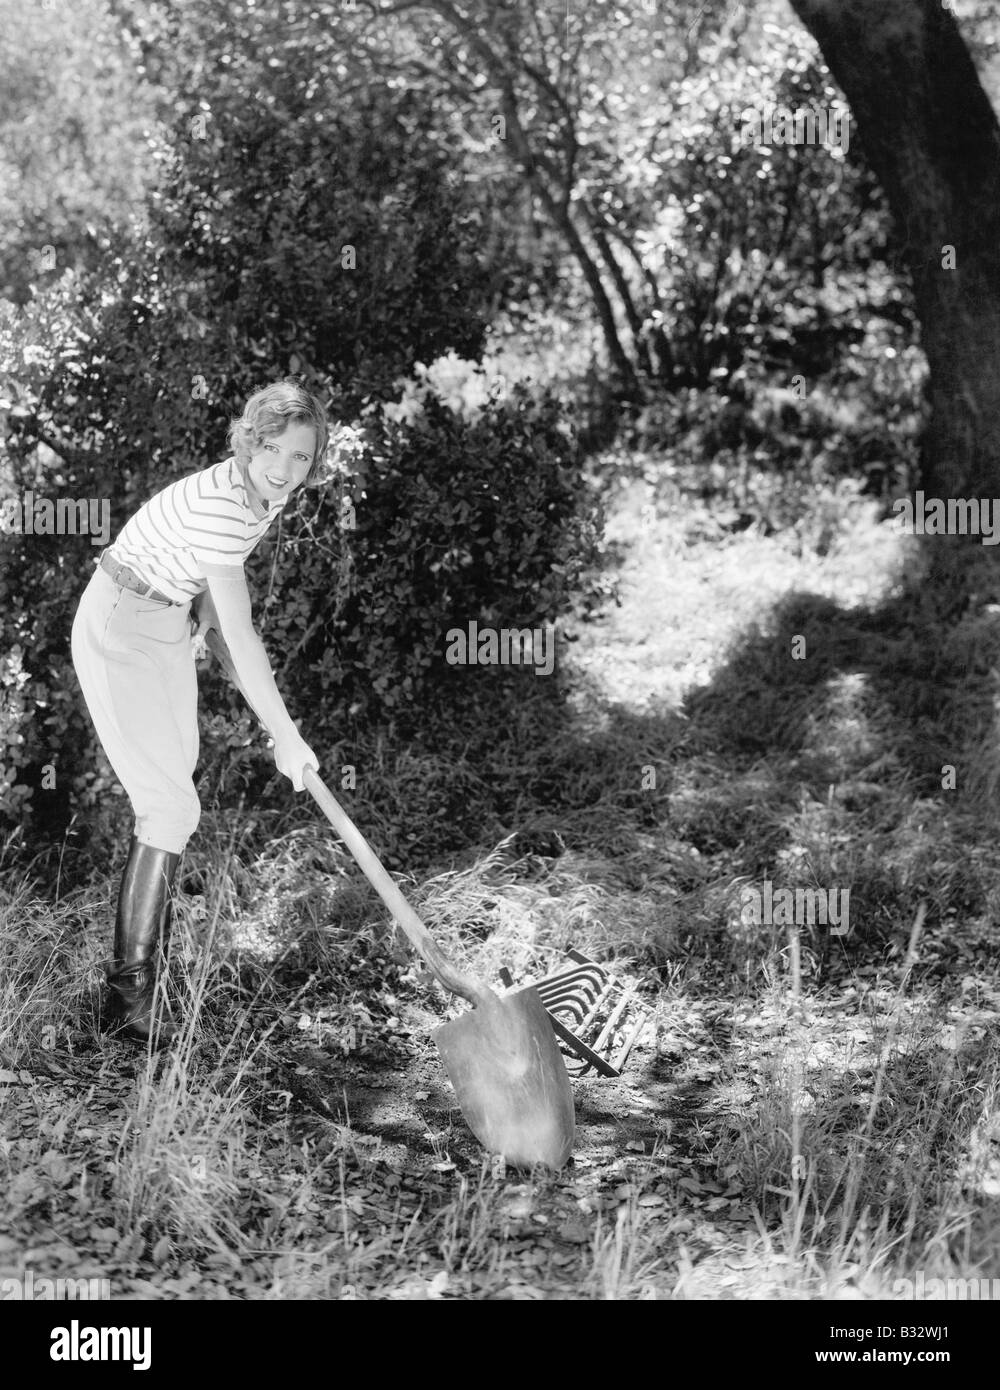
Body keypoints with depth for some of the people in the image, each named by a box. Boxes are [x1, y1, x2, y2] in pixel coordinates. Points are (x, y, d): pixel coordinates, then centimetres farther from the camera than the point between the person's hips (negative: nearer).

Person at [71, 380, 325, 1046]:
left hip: (169, 625, 9)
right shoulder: (219, 504, -31)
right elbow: (241, 636, -29)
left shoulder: (272, 493, -3)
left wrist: (204, 599, 2)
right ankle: (131, 990, -8)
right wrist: (284, 736, -23)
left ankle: (152, 945, 37)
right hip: (119, 630, -9)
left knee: (175, 786, 19)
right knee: (171, 809, -14)